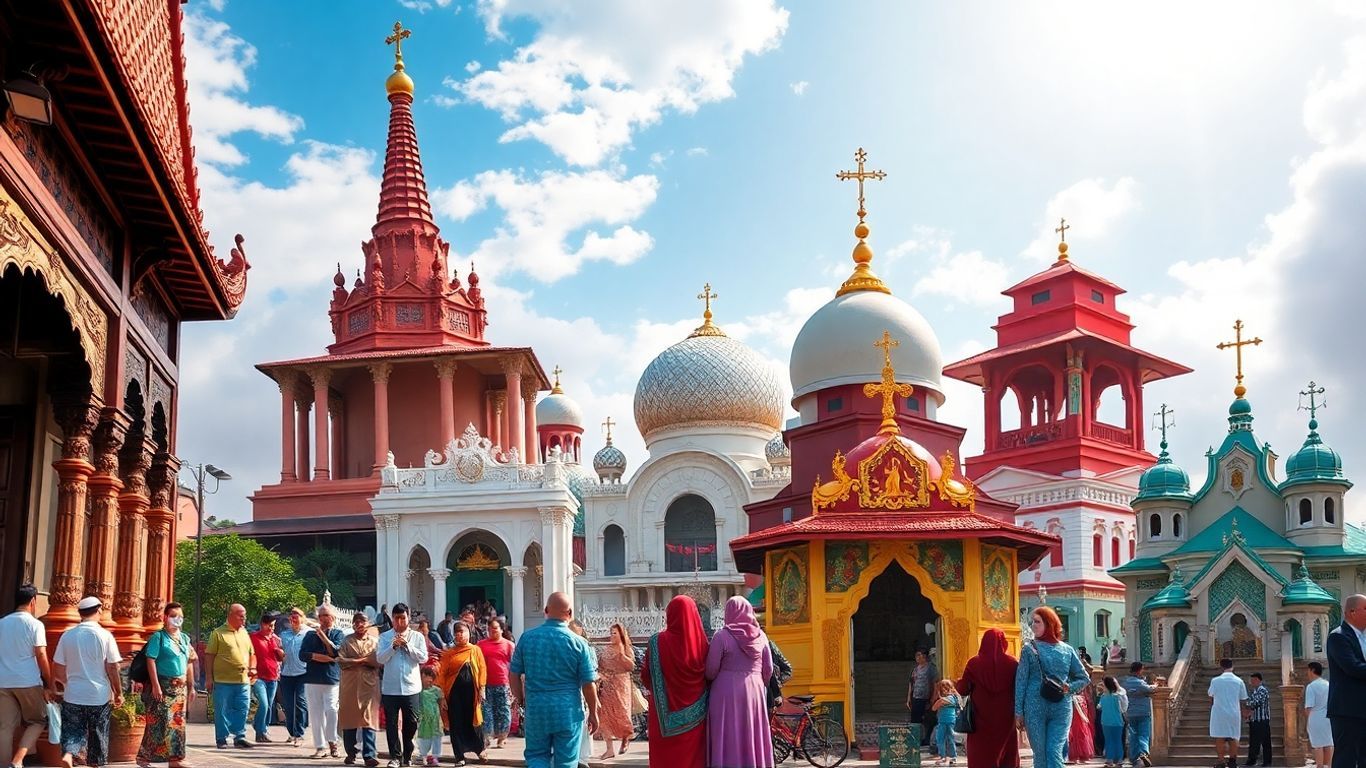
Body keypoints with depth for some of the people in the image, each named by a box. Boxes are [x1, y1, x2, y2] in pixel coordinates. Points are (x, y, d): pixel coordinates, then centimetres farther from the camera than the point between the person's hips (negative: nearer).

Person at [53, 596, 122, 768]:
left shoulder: (67, 635, 0)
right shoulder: (105, 636, -8)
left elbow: (57, 669, 5)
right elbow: (112, 668, -8)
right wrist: (118, 693, 3)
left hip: (73, 695, 2)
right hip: (99, 696, -2)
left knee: (73, 731, 7)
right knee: (98, 735, 12)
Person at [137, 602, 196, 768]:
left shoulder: (184, 638, 14)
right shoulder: (158, 637, -6)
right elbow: (151, 660, -13)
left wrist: (191, 686, 15)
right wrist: (156, 685, -20)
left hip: (180, 687, 7)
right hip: (163, 685, -7)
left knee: (177, 723, 8)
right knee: (158, 723, -8)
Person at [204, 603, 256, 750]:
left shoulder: (244, 633, 15)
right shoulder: (218, 633, -3)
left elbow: (252, 654, 22)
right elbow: (209, 655, -4)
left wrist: (252, 668, 5)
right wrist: (209, 677, -8)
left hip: (243, 680, 5)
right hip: (223, 681, -5)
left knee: (242, 710, 4)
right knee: (222, 711, 2)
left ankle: (239, 737, 11)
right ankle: (222, 739, 12)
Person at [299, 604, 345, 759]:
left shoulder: (338, 634, 7)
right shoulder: (310, 635, 15)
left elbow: (336, 651, -9)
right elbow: (302, 654, 5)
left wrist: (323, 636, -11)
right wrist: (316, 656, -10)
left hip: (332, 679, -3)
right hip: (312, 679, 3)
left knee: (331, 710, -16)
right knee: (316, 714, 2)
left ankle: (333, 741, -1)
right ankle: (320, 747, 7)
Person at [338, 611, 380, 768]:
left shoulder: (375, 641, 9)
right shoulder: (347, 641, 9)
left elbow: (379, 661, -3)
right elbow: (340, 660, -4)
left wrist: (360, 660, -11)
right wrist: (359, 661, -11)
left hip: (369, 684, -1)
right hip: (350, 684, 1)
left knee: (369, 719, -7)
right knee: (349, 718, 4)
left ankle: (369, 755, -10)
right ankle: (350, 753, 16)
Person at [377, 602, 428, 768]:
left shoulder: (417, 637, 4)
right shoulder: (385, 637, 4)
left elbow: (423, 658, -5)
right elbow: (380, 659, -4)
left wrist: (407, 645, -12)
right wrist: (393, 646, -16)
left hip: (411, 687, 0)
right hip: (390, 687, 0)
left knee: (411, 722, 4)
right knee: (391, 723, 0)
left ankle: (408, 754, 21)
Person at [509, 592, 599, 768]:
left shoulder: (527, 637, -2)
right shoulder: (578, 643, -8)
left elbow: (514, 673, 4)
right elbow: (588, 684, -5)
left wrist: (520, 700, 19)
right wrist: (593, 713, 7)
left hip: (535, 709, 2)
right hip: (568, 711, -2)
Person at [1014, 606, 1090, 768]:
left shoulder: (1067, 650, 9)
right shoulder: (1030, 650, 6)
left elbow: (1085, 679, 13)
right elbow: (1021, 682, 3)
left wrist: (1070, 688, -7)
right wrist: (1019, 712, -3)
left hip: (1061, 708, 0)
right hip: (1035, 708, 0)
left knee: (1054, 753, -10)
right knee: (1041, 754, 2)